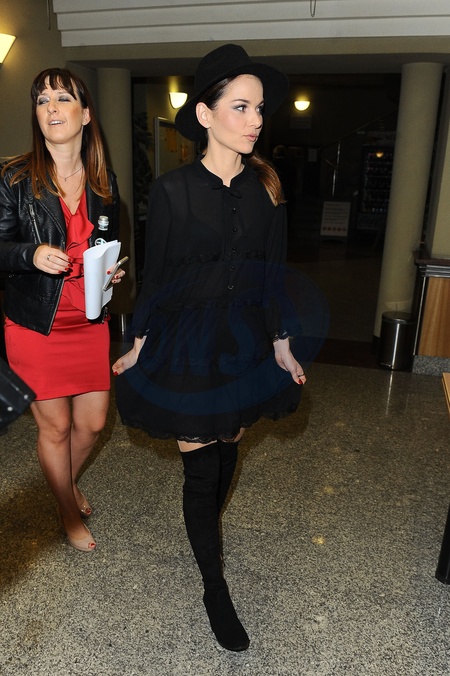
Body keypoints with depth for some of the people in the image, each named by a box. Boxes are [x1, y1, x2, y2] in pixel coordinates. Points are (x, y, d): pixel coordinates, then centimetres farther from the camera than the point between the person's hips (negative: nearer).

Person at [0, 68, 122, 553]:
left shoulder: (103, 182, 6)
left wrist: (113, 271, -2)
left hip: (90, 322, 4)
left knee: (93, 422, 12)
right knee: (54, 425, 7)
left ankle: (66, 481, 46)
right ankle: (70, 516, 33)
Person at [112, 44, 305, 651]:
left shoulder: (266, 187, 0)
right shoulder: (172, 189, -10)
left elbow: (273, 275, 5)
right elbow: (155, 275, -3)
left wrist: (281, 344, 7)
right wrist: (139, 346, 3)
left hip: (246, 344, 4)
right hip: (185, 345, -3)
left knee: (228, 451, 18)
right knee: (199, 465, 6)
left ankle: (206, 529, 49)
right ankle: (214, 585, 28)